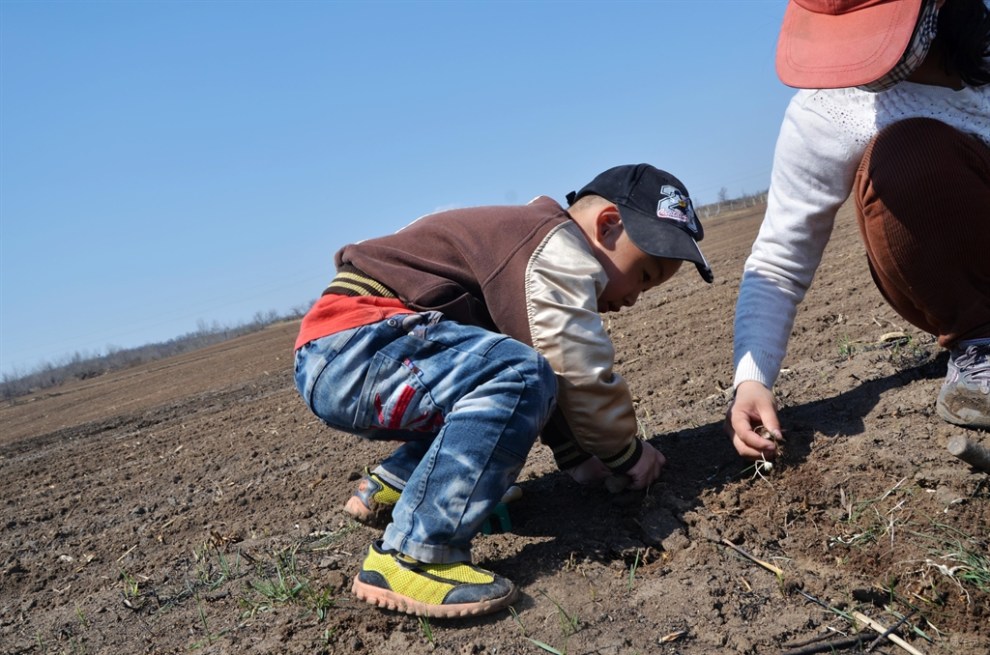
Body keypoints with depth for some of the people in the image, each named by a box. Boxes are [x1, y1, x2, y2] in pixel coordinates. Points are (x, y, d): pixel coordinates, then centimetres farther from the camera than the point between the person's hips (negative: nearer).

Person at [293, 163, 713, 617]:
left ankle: (392, 484, 19)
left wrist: (577, 458, 14)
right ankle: (410, 558, -25)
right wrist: (628, 455, -1)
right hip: (347, 349, -11)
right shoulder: (556, 249, -12)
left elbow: (559, 373, 21)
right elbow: (581, 374, -16)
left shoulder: (528, 239, 19)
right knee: (518, 378, -27)